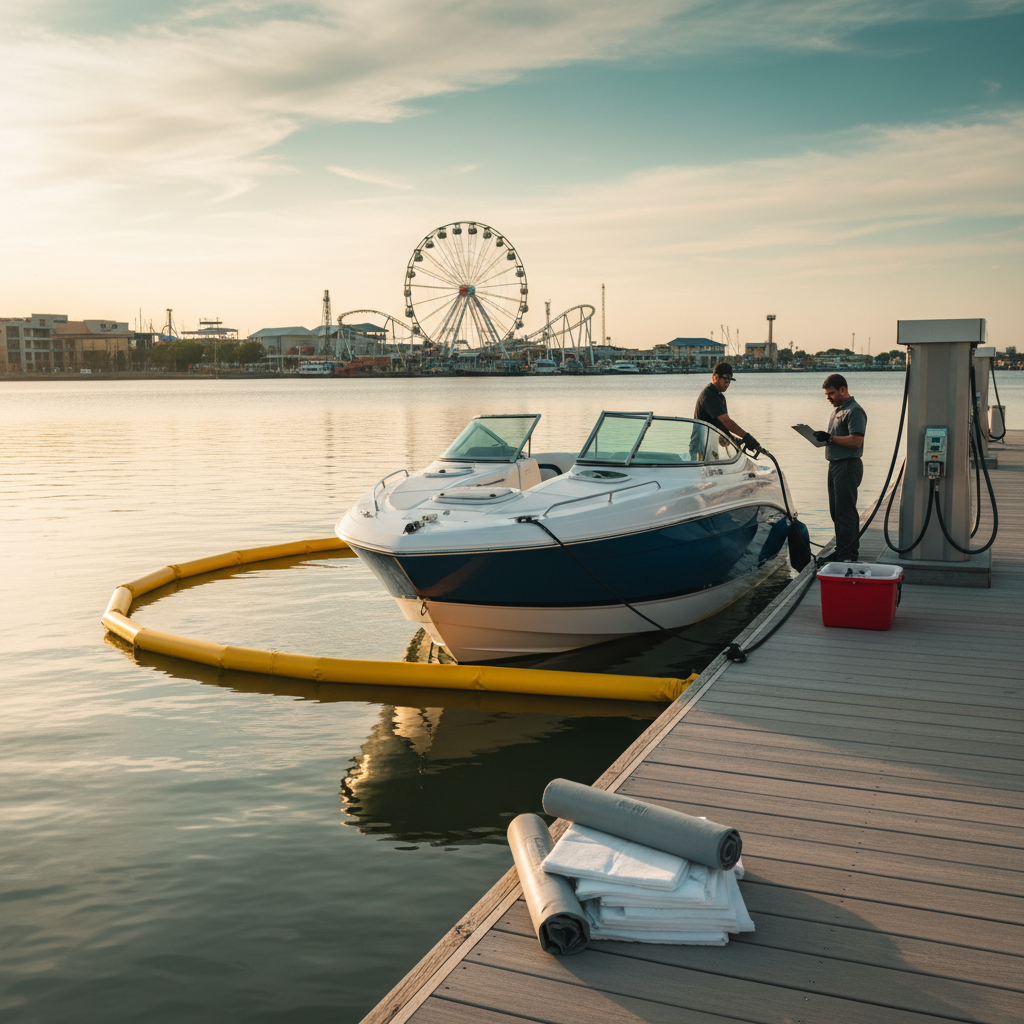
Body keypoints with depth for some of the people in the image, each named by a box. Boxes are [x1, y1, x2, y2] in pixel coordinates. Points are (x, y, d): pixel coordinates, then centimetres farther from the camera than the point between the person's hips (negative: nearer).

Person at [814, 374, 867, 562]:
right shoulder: (837, 409, 18)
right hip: (835, 465, 10)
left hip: (848, 466, -10)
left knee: (844, 513, -9)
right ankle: (844, 551, 23)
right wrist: (822, 437, 7)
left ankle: (846, 556, -6)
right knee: (836, 511, 14)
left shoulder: (854, 411, -13)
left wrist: (830, 438, -21)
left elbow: (856, 441, -23)